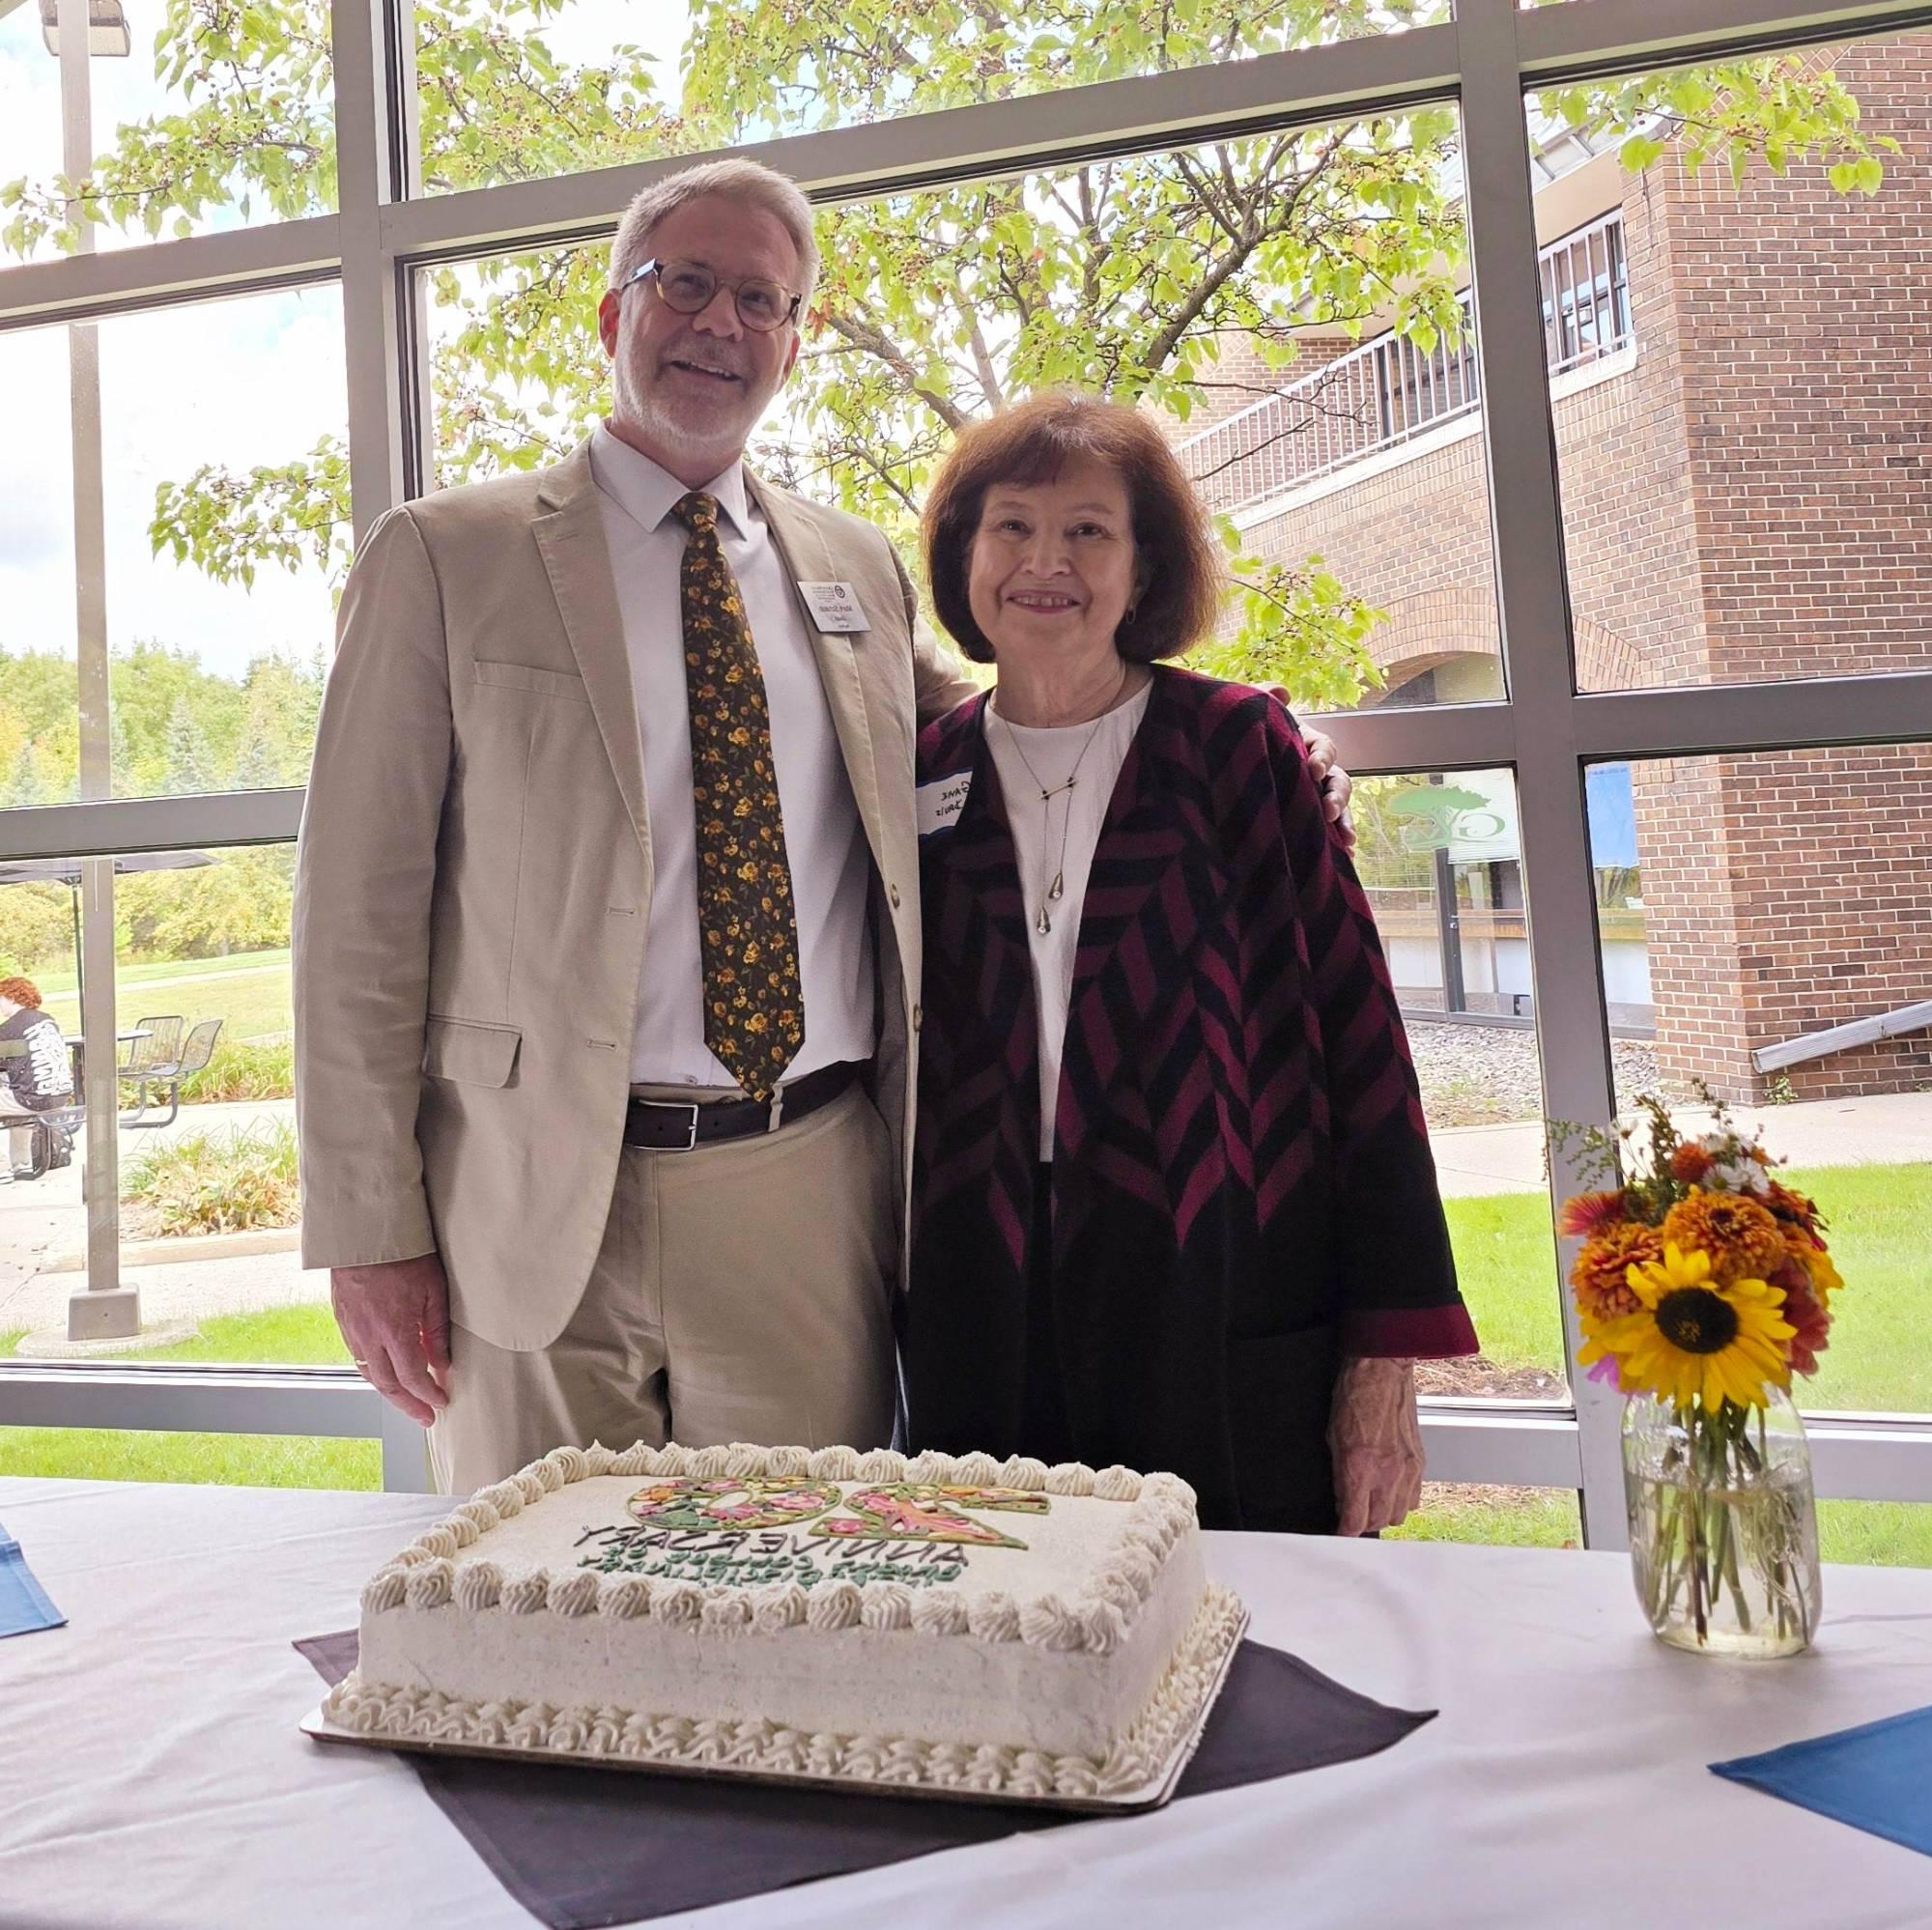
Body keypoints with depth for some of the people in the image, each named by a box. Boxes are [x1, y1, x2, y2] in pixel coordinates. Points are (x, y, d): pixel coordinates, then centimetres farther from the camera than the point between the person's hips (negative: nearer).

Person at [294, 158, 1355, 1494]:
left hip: (812, 1200, 3)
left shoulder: (862, 571, 13)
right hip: (540, 1206, -2)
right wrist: (369, 1229, -6)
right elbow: (362, 909, -1)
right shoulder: (445, 558, 2)